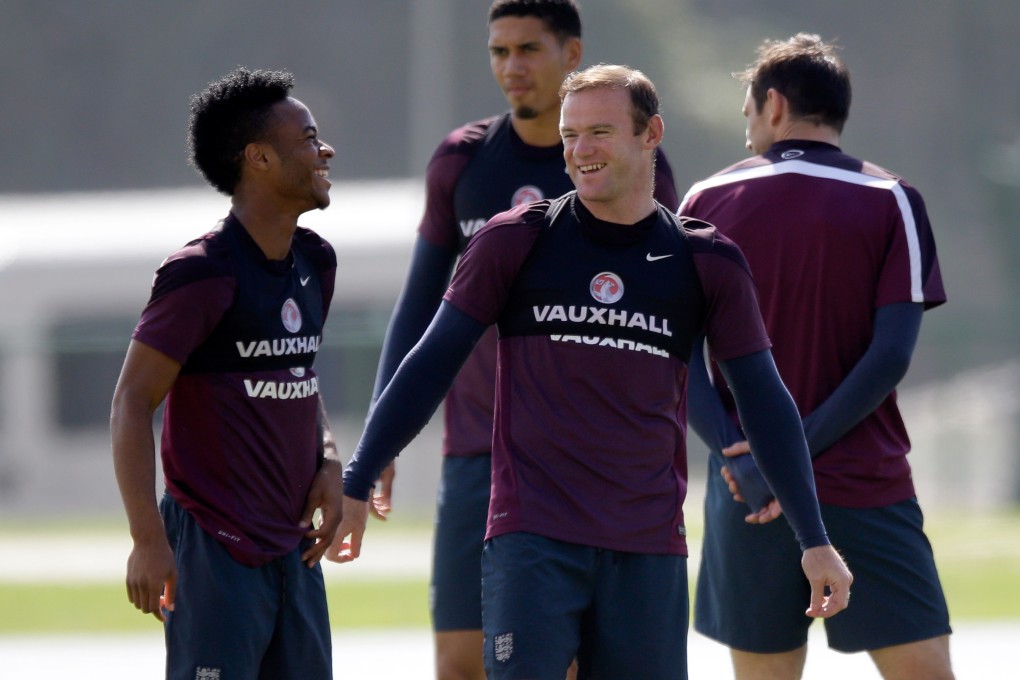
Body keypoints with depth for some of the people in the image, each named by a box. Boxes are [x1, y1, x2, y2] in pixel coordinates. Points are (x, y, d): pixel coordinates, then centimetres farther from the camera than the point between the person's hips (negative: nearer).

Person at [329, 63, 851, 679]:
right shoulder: (516, 241, 3)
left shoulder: (706, 264, 6)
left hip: (649, 552, 2)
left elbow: (765, 402, 10)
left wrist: (815, 540, 8)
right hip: (531, 537, -2)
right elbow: (431, 366, 7)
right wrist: (355, 487, 4)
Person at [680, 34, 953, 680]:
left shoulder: (706, 203, 5)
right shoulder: (891, 201, 0)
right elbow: (892, 353, -9)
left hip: (746, 499, 2)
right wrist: (799, 451, -11)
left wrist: (736, 456, -11)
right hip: (867, 490, -2)